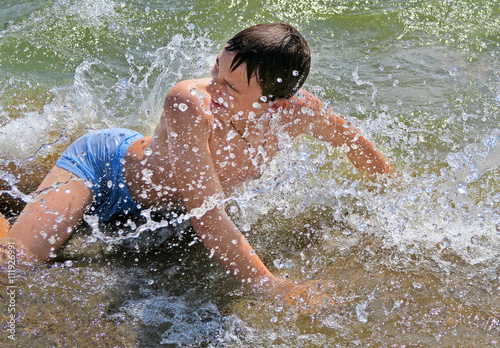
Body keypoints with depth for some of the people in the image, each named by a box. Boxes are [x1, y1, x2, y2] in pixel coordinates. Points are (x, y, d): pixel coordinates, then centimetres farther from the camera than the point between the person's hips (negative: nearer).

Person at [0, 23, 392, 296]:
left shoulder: (298, 111, -25)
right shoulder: (190, 105, -41)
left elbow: (353, 141, -2)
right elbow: (208, 219, -42)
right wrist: (276, 290, -46)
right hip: (100, 161, -5)